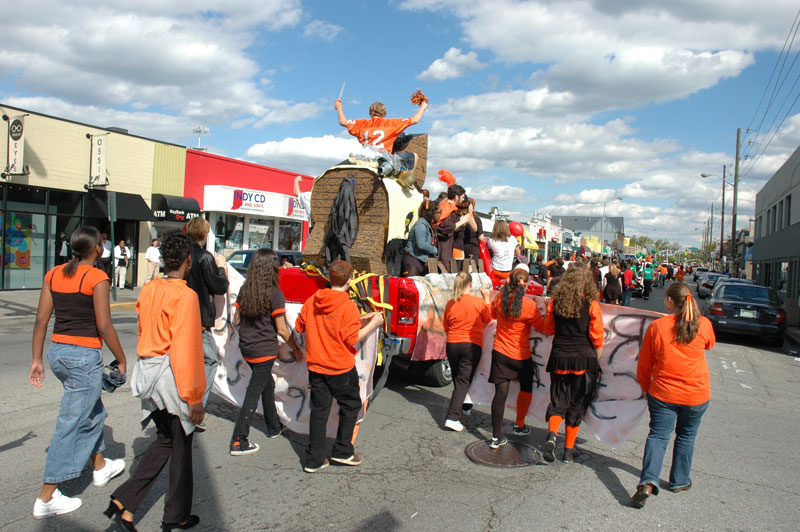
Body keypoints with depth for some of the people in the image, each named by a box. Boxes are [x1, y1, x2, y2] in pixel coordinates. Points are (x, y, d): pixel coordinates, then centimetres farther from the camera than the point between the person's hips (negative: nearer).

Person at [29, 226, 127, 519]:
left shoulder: (54, 274, 6)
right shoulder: (96, 277, -14)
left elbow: (41, 320, 7)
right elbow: (104, 327, -15)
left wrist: (37, 359, 14)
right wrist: (122, 360, -4)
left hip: (57, 351, 8)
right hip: (85, 355, -8)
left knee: (93, 410, 25)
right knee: (71, 425, 2)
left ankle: (100, 466, 40)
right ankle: (46, 498, 10)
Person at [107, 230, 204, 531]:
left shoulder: (149, 290, 4)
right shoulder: (185, 296, -19)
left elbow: (145, 333, 13)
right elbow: (186, 350, -21)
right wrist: (194, 397, -15)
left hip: (148, 373, 8)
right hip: (172, 376, -7)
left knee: (165, 440, 22)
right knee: (181, 445, 10)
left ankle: (124, 501, 14)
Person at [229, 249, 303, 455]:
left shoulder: (244, 289, 0)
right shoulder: (274, 293, -16)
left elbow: (237, 319, 8)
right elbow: (282, 330, -13)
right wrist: (296, 349, 0)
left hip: (246, 349, 6)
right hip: (264, 351, -6)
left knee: (267, 385, 22)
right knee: (253, 394, 1)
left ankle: (274, 428, 37)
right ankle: (238, 442, 4)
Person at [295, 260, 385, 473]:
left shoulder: (312, 301, -1)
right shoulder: (348, 306, -17)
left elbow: (299, 326, 9)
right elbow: (352, 339, -17)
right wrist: (373, 324, -6)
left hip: (315, 366, 5)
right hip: (341, 368, -5)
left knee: (319, 409, 11)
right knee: (351, 405, 15)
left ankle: (314, 459, 15)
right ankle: (342, 451, 19)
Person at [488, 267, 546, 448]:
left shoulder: (500, 299, -6)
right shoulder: (529, 305, -19)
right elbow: (542, 328, -7)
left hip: (500, 352, 3)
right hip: (521, 355, -3)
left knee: (500, 393, 3)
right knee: (526, 388, 23)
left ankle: (496, 436, 2)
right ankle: (519, 425, 34)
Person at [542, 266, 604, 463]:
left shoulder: (555, 302, -2)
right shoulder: (592, 305, -9)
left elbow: (548, 329, 8)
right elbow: (597, 337, -6)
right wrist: (596, 361, 7)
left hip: (559, 357, 2)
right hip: (584, 359, -1)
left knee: (558, 400, 12)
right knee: (577, 404, 11)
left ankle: (551, 435, -13)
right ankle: (568, 450, 17)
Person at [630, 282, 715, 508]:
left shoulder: (656, 326, -12)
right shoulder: (704, 324, -9)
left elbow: (644, 364, -2)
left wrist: (645, 387, 14)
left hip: (663, 394, -1)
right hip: (696, 394, 2)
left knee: (658, 436, 5)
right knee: (686, 437, 20)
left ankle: (648, 481, -11)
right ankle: (679, 481, 33)